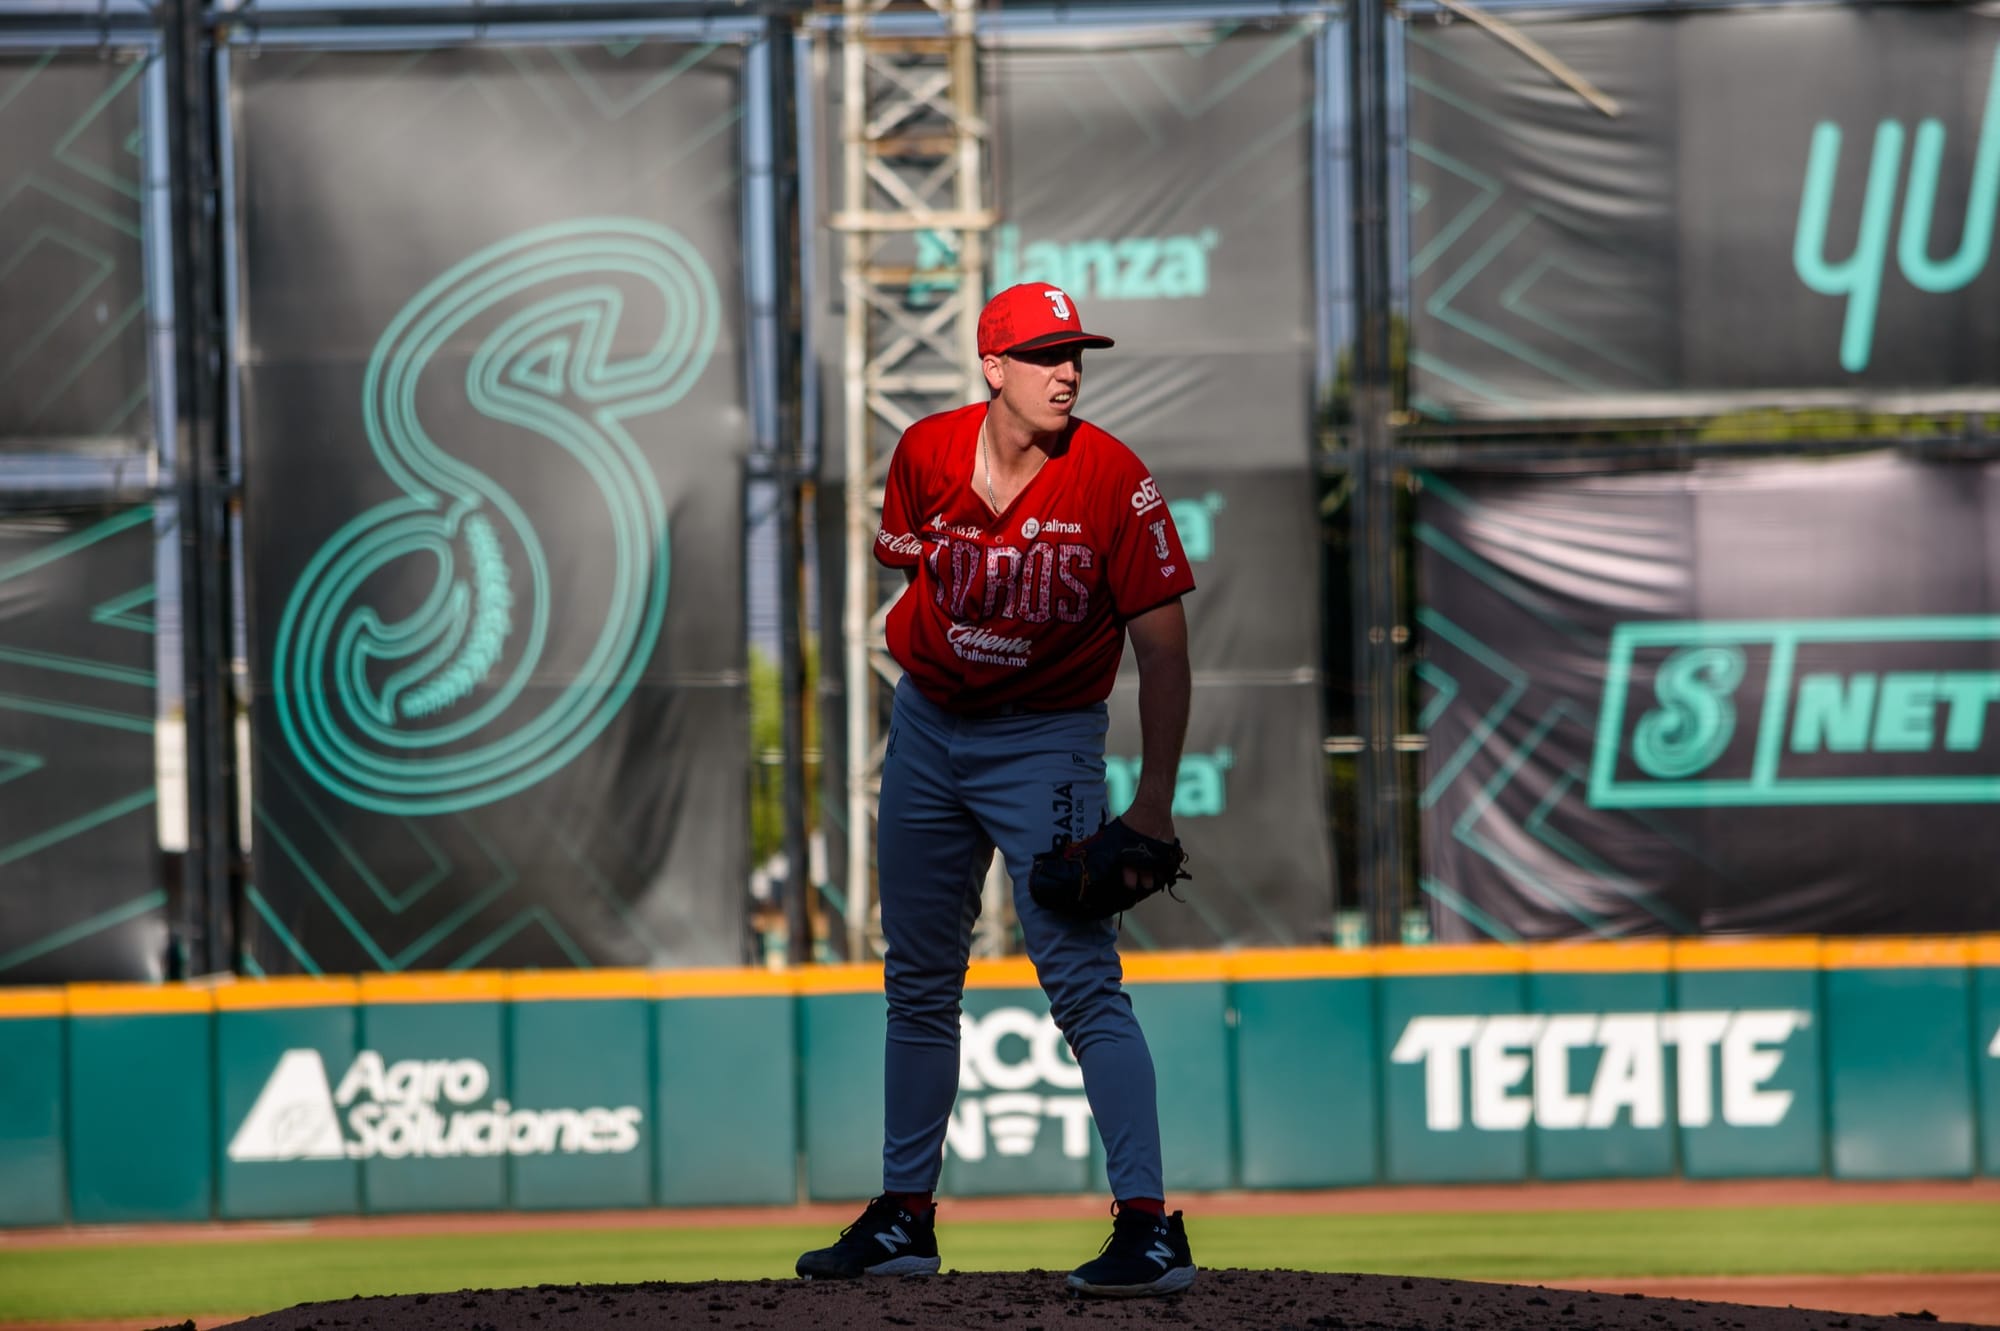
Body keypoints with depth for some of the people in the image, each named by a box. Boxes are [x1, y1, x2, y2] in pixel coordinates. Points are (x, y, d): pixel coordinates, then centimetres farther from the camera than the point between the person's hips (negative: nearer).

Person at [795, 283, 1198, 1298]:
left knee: (1084, 981, -17)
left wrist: (1154, 802, -19)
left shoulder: (1113, 481, -18)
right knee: (918, 984, 14)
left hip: (1047, 741, -5)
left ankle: (1150, 1229, -21)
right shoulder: (926, 454, -7)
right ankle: (905, 1218, 26)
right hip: (928, 728, 5)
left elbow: (1162, 648, -16)